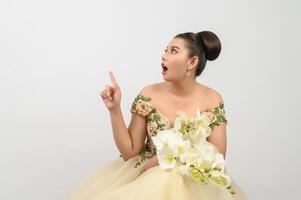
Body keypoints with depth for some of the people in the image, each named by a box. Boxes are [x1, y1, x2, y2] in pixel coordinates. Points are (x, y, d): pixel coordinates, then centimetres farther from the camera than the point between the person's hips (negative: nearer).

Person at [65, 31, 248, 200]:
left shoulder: (212, 100, -6)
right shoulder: (148, 96, -5)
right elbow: (129, 152, -3)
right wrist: (115, 109, -15)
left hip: (193, 180, -1)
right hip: (146, 177, 2)